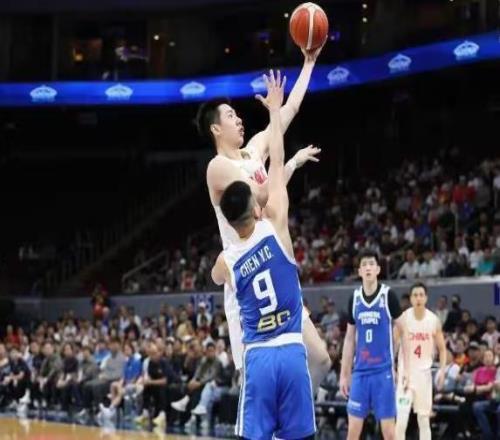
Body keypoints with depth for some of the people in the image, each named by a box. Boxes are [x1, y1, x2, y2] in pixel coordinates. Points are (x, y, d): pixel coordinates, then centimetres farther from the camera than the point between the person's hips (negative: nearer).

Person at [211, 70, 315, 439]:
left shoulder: (226, 262, 2)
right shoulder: (275, 227, -5)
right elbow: (277, 163, 4)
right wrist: (275, 109, 15)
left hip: (257, 357, 1)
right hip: (291, 353, -1)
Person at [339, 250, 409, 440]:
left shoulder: (388, 295, -5)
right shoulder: (354, 298, 7)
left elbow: (403, 332, -1)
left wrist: (406, 367, -7)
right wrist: (344, 374, 12)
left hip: (384, 371, -4)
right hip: (360, 372, 4)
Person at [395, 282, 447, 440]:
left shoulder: (434, 320, 0)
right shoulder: (403, 318, -8)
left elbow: (442, 348, 9)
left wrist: (442, 370, -4)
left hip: (424, 372, 3)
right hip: (405, 371, -3)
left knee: (424, 420, 8)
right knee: (401, 420, -11)